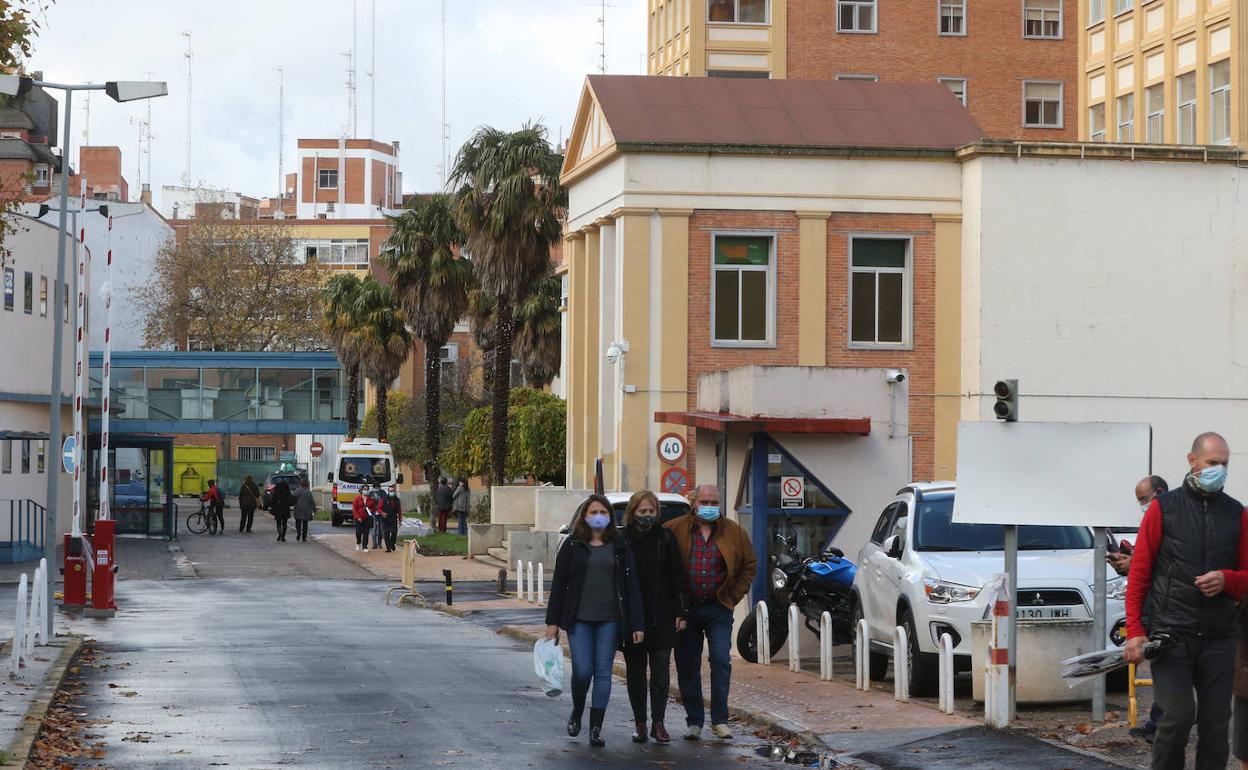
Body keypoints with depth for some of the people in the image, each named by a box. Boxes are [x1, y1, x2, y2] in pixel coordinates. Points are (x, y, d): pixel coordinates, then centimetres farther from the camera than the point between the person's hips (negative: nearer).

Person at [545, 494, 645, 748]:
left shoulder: (620, 547, 6)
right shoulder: (573, 545, 4)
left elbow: (632, 586, 4)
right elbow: (558, 584, 4)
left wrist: (637, 624, -2)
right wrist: (553, 621, -1)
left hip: (610, 620, 1)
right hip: (579, 619, -1)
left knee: (603, 673, 0)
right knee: (582, 671, -6)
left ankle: (596, 728, 5)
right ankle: (576, 713, 22)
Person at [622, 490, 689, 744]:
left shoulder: (666, 538, 2)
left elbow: (679, 577, 3)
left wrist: (681, 612, -2)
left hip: (662, 618, 0)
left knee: (661, 671, 1)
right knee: (635, 672, 6)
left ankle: (658, 723, 9)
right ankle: (640, 724, 14)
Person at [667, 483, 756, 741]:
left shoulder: (734, 533, 4)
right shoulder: (675, 530, -2)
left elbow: (749, 564, 14)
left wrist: (735, 595, 6)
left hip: (718, 608, 0)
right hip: (685, 608, 0)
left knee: (721, 662, -10)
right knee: (687, 667, 4)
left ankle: (720, 720, -4)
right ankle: (694, 721, 12)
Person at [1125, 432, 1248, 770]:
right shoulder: (1164, 507, 2)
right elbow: (1139, 573, 1)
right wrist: (1135, 630, -6)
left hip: (1218, 638, 3)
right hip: (1170, 635, -3)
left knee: (1216, 723, 3)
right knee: (1178, 716, -14)